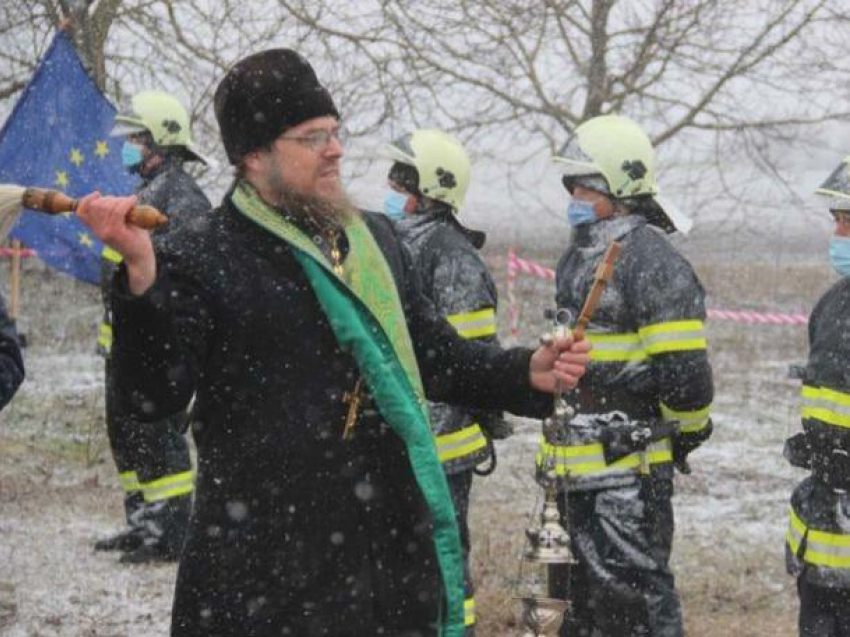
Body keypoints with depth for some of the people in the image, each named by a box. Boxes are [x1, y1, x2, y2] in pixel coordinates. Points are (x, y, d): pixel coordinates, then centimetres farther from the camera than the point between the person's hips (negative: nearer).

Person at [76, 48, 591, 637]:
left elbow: (435, 355, 20)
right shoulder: (200, 259, -6)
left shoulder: (376, 239, 13)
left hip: (394, 540, 5)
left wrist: (528, 372, 5)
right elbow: (155, 394, -15)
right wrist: (141, 272, -27)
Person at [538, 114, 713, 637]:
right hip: (573, 467, 10)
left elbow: (685, 375, -18)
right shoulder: (578, 257, 15)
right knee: (575, 592, 19)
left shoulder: (653, 262, -15)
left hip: (628, 466, -9)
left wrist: (686, 435, -4)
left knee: (633, 591, -7)